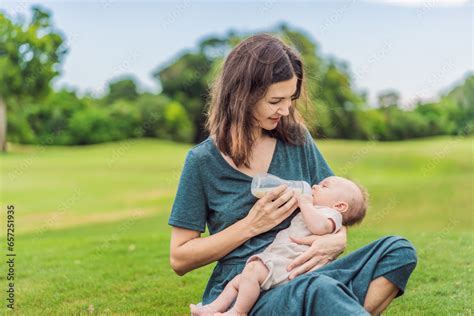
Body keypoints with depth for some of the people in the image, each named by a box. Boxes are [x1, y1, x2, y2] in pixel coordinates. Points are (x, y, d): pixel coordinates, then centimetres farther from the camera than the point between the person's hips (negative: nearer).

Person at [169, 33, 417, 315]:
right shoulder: (203, 161, -2)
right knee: (318, 289, -38)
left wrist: (337, 241, -9)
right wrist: (251, 225, -10)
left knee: (398, 250, -21)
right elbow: (179, 259, 0)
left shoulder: (297, 139, 9)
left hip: (302, 278, 5)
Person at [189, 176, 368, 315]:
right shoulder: (309, 212, 34)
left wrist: (305, 203, -9)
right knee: (237, 281, 12)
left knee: (252, 269, -30)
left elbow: (320, 227, -24)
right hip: (273, 259, 11)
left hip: (287, 264, -11)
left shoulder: (330, 213, 4)